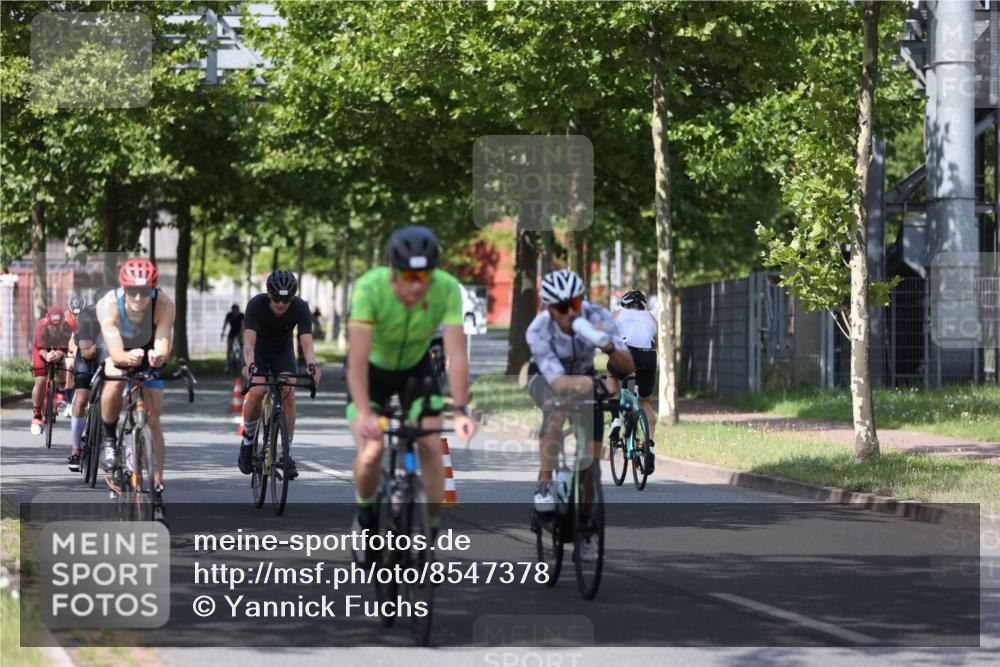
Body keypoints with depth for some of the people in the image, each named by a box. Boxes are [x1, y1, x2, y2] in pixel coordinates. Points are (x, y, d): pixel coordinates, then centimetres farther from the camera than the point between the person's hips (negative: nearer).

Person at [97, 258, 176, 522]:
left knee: (153, 419, -7)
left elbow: (164, 346, -41)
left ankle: (157, 489, 1)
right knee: (115, 382, -34)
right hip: (119, 354, -1)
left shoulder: (164, 305, -33)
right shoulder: (108, 305, -36)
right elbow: (115, 352, -43)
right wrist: (128, 357, -66)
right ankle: (109, 439, -10)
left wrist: (158, 356, -65)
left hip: (148, 355, 1)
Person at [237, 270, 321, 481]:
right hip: (258, 352, -2)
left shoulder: (300, 308, -27)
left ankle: (286, 453, -9)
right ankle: (247, 441, 0)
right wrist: (249, 364, -59)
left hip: (283, 352, 2)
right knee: (257, 393, -26)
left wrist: (312, 364, -55)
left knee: (288, 395, -20)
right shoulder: (256, 305, -31)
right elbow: (249, 341, -39)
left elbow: (307, 342, -35)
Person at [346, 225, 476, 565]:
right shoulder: (369, 287, -35)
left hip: (415, 367, 2)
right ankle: (365, 514, 14)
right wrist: (363, 413, -51)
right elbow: (358, 357, -40)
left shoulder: (447, 289, -30)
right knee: (371, 451, -17)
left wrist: (461, 410, -44)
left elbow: (456, 352, -33)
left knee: (431, 446, -14)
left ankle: (433, 533, 1)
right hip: (372, 368, -2)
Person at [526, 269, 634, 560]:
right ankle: (544, 484, -25)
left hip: (585, 376, 3)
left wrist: (609, 348, -54)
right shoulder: (538, 331, -36)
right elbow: (558, 382, -45)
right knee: (557, 408, -38)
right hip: (546, 377, -3)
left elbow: (628, 366, -33)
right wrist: (596, 381, -64)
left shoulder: (597, 317, -31)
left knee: (592, 459, -4)